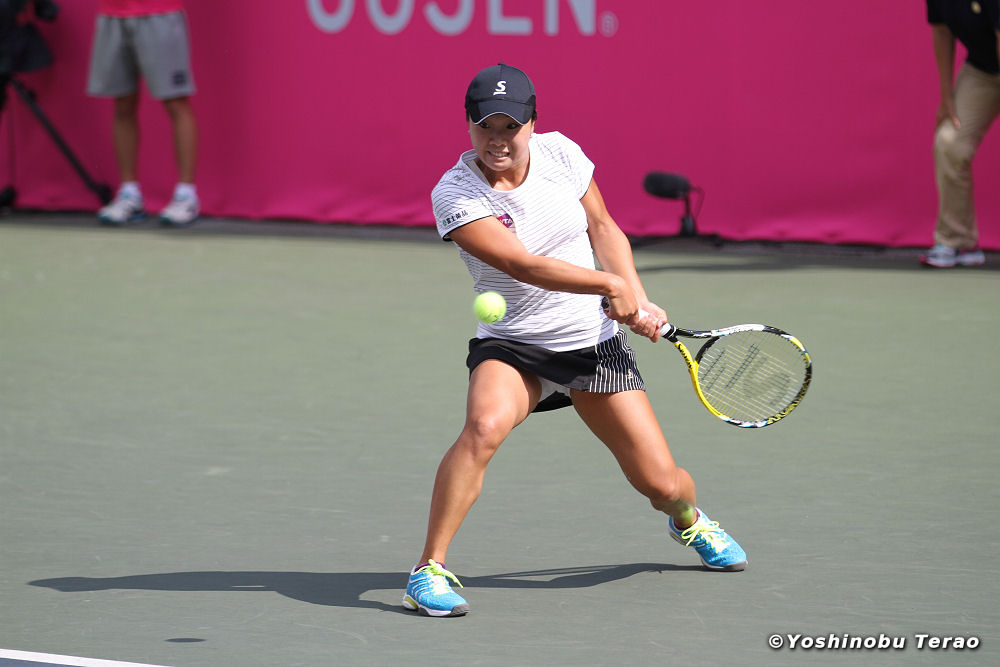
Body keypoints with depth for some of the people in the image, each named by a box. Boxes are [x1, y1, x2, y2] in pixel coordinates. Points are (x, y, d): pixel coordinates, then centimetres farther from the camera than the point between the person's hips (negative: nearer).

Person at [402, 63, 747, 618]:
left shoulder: (560, 153, -6)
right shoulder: (454, 195, -18)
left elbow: (602, 228, 8)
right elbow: (524, 265, -25)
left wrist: (638, 302, -3)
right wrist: (612, 286, -29)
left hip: (594, 341, 3)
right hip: (510, 347, -3)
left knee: (662, 483, 2)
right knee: (485, 426, -36)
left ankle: (688, 519, 41)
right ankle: (429, 571, -27)